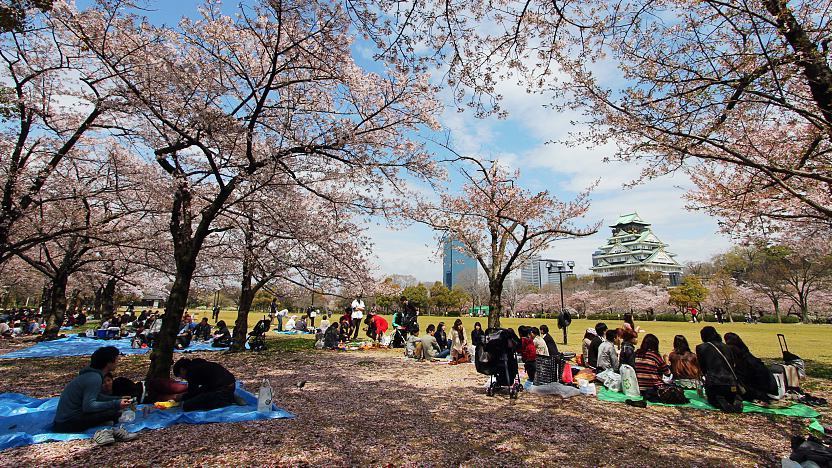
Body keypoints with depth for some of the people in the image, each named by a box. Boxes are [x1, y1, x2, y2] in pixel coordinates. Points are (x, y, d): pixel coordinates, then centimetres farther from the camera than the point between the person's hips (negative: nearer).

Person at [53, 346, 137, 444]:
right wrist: (116, 404, -25)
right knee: (115, 412, -26)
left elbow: (97, 397, 21)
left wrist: (119, 399, 17)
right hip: (68, 423, -10)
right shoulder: (95, 378, -20)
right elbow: (88, 406, -27)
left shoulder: (90, 374, 10)